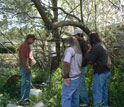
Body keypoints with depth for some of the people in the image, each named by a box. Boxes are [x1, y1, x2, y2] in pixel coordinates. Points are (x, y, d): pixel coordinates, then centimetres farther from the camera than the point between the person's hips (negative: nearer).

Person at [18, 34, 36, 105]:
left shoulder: (27, 46, 18)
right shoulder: (25, 45, -15)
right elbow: (24, 58, -22)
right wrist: (27, 68, -24)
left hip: (27, 67, 11)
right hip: (25, 67, -11)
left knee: (28, 83, 15)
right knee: (26, 83, -7)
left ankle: (26, 99, 24)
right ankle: (23, 100, 0)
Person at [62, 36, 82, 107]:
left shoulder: (70, 49, -16)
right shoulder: (79, 51, 13)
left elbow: (66, 63, -28)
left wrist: (66, 77, -25)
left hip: (71, 79, -9)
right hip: (78, 77, 9)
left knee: (66, 98, -2)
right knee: (75, 97, 15)